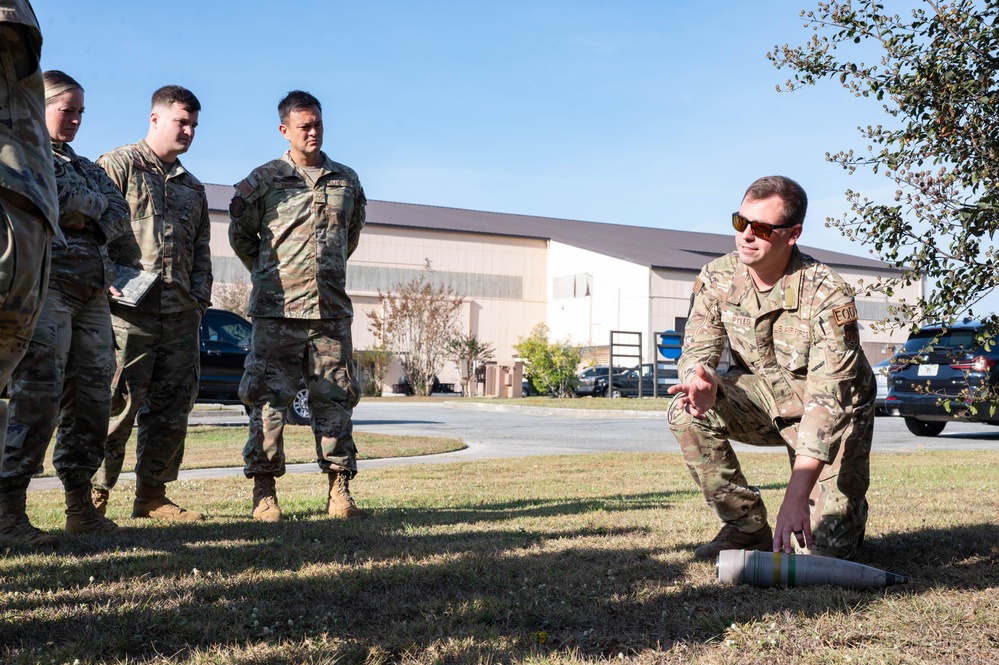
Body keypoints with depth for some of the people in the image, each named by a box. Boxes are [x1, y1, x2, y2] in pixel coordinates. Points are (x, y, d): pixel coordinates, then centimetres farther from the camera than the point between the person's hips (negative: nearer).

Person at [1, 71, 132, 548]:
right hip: (45, 280, -7)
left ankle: (81, 505, 10)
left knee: (93, 393, 4)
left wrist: (87, 220, -4)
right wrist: (95, 206, 0)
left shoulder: (85, 165, 26)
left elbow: (120, 214, 13)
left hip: (92, 289, 7)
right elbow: (59, 196, -14)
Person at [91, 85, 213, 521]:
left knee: (173, 408, 6)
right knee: (117, 407, -7)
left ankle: (152, 497, 15)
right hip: (130, 311, -6)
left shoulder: (192, 188, 24)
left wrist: (200, 300, 12)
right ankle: (94, 497, 1)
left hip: (180, 316, 7)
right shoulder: (118, 166, 4)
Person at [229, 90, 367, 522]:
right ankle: (264, 494, 3)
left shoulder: (347, 180, 14)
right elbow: (240, 234, 14)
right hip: (278, 310, -3)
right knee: (268, 399, -3)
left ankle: (339, 492, 8)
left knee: (335, 399, 3)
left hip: (331, 310, 3)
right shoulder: (264, 179, 4)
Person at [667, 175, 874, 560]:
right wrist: (703, 380, -40)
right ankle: (748, 528, -7)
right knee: (688, 412, -26)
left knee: (821, 547, -15)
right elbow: (698, 351, -11)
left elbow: (827, 402, -35)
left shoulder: (828, 297, -29)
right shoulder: (717, 279, -14)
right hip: (765, 399, 4)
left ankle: (848, 513, 25)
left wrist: (797, 494, -45)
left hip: (834, 415, -4)